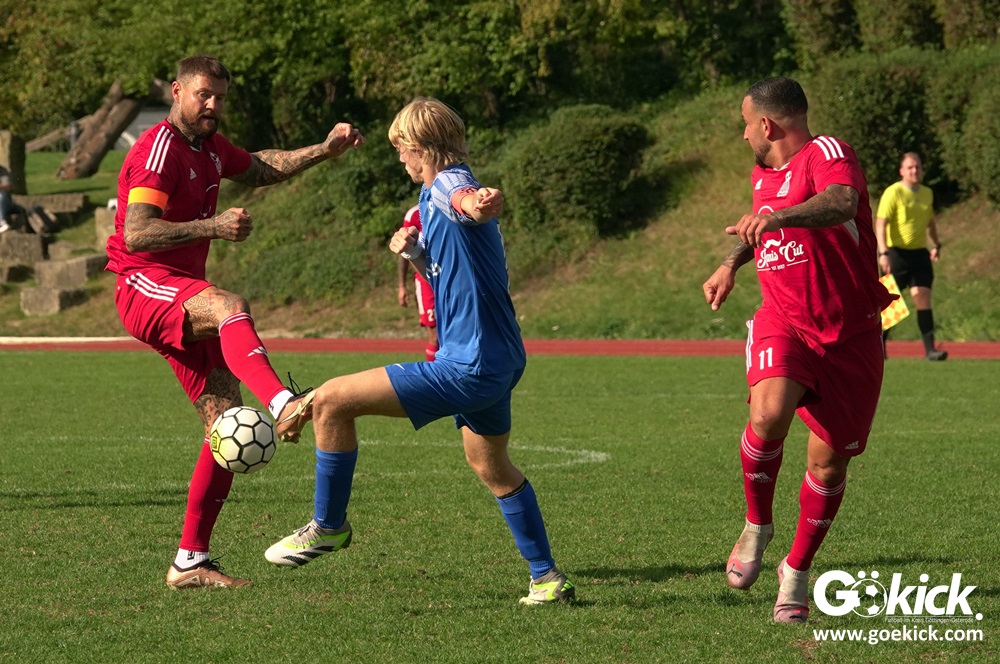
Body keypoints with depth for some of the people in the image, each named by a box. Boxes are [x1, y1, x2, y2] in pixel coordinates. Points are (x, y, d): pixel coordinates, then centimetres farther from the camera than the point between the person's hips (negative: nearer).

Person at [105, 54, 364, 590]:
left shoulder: (210, 147, 17)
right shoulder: (160, 149, -11)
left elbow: (261, 169, 35)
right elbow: (137, 234, -21)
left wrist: (324, 150, 22)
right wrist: (213, 226, -27)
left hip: (182, 300, 9)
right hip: (143, 285, -9)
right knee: (228, 306, -41)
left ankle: (190, 562, 7)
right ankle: (283, 404, -70)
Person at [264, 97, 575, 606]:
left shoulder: (449, 183, -14)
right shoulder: (430, 197, 18)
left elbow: (468, 201, -41)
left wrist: (481, 203, -66)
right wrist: (413, 254, 7)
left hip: (469, 368, -11)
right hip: (497, 361, 11)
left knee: (331, 401, -12)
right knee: (490, 467, 30)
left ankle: (328, 526, 3)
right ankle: (547, 578, 38)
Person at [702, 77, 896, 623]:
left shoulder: (827, 154, -14)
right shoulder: (763, 173, 11)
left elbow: (842, 202, -39)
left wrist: (777, 217, -54)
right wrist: (731, 263, 21)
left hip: (851, 333, -4)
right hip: (783, 322, 4)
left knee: (828, 460, 1)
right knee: (769, 414, -27)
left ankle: (797, 572, 22)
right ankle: (757, 527, -4)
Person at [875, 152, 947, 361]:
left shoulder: (927, 193, 12)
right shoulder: (893, 193, -8)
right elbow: (881, 224, -14)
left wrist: (936, 245, 20)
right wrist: (883, 253, -23)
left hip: (920, 253, 4)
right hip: (897, 253, -4)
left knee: (923, 297, -8)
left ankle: (930, 349, -14)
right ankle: (878, 344, 22)